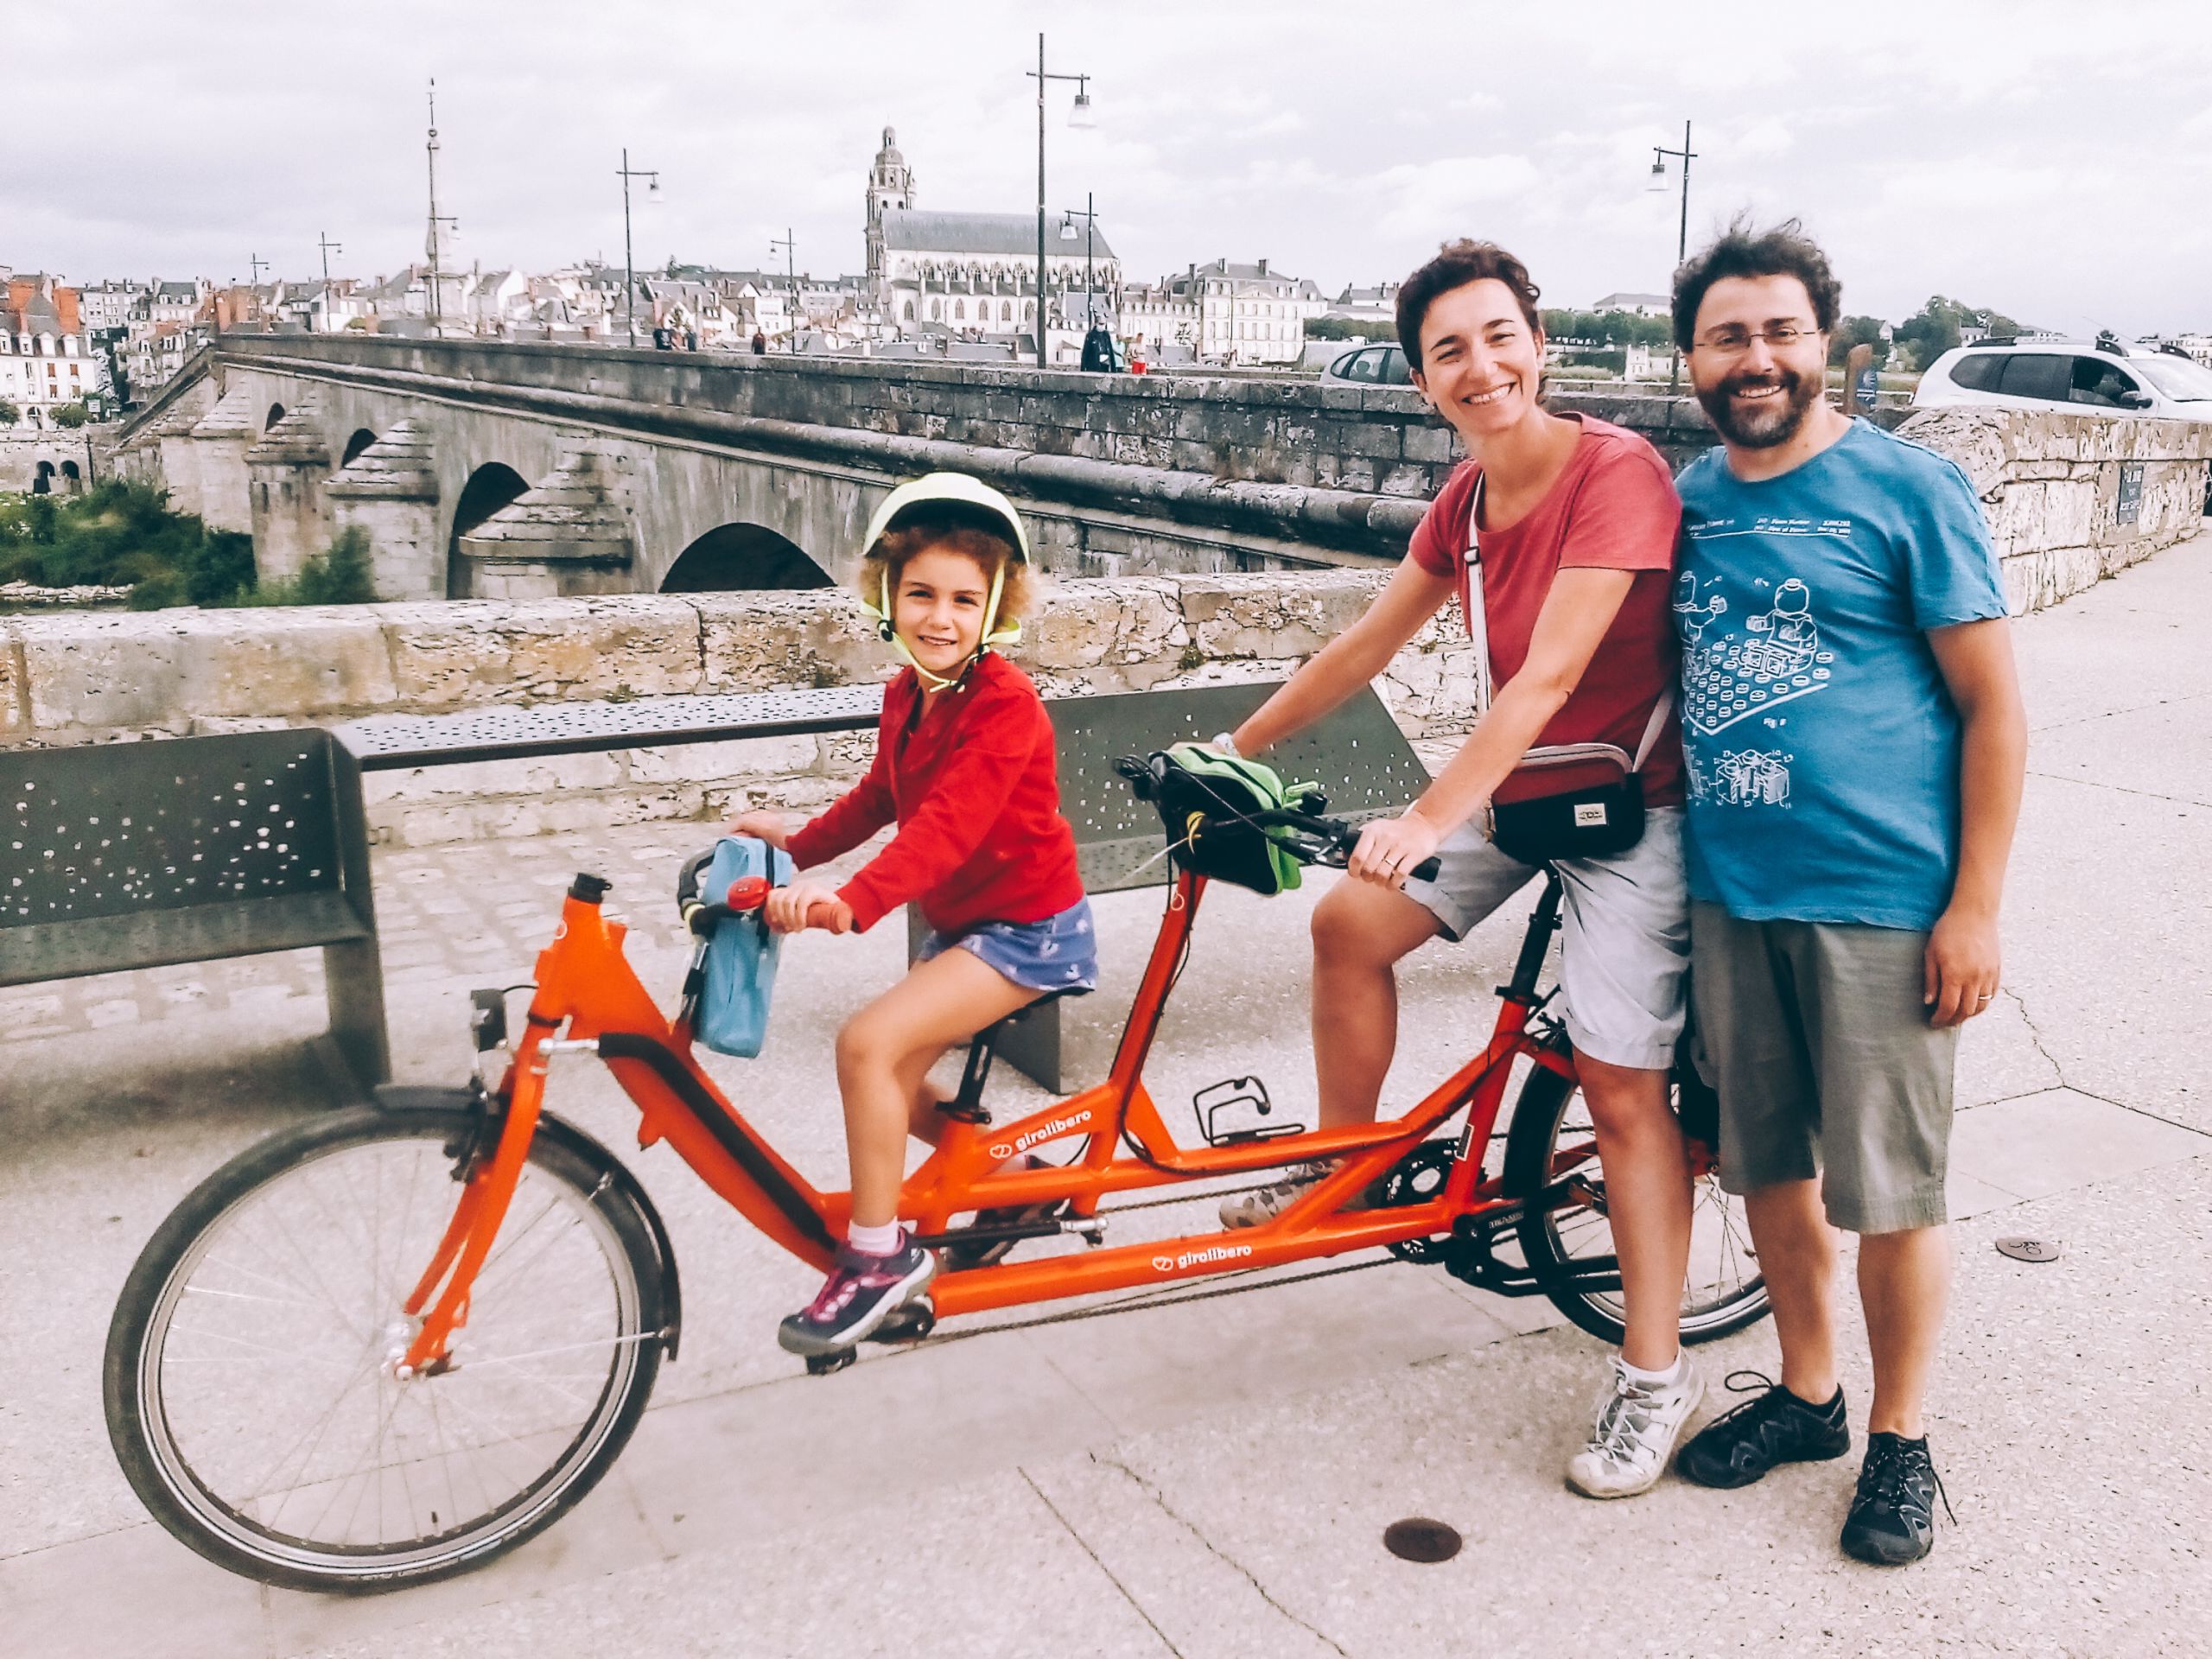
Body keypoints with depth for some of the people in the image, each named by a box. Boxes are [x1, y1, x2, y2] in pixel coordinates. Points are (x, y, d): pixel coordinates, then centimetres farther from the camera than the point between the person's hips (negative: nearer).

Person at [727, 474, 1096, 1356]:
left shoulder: (1004, 703, -24)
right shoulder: (907, 693, 3)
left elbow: (948, 824, -37)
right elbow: (883, 795, 18)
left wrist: (850, 901, -50)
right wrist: (797, 844, 7)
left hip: (1027, 927, -9)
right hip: (958, 920, 9)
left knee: (868, 1042, -23)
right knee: (896, 1090, 11)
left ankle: (877, 1253, -8)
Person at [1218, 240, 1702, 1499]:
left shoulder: (1618, 472, -22)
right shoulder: (1467, 498, 1)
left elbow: (1546, 677, -30)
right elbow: (1369, 645, 9)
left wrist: (1431, 820, -37)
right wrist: (1238, 748, 13)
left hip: (1630, 798, -7)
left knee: (1624, 1084, -6)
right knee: (1350, 923, -1)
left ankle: (1656, 1377, 7)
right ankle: (1345, 1163, 20)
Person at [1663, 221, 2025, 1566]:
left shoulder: (1908, 488, -6)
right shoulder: (1691, 497, 8)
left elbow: (1995, 706, -6)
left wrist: (1975, 907, -11)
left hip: (1881, 900, -5)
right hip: (1731, 894, 5)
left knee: (1890, 1188, 5)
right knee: (1769, 1161, 14)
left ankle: (1901, 1439, 24)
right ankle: (1807, 1393, 34)